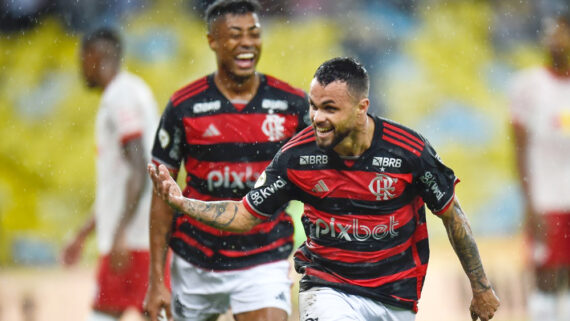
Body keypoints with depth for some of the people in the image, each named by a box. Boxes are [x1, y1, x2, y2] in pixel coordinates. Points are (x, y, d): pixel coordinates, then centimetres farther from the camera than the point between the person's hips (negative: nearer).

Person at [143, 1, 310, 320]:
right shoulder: (184, 107, -4)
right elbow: (163, 197, 0)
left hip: (264, 263, 0)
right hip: (195, 266, 0)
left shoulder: (293, 104, -2)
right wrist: (156, 279, -4)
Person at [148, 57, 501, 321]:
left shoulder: (409, 150, -15)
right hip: (329, 290, -1)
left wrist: (481, 287, 4)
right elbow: (245, 215, -1)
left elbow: (452, 214, 0)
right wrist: (181, 202, -15)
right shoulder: (297, 155, -12)